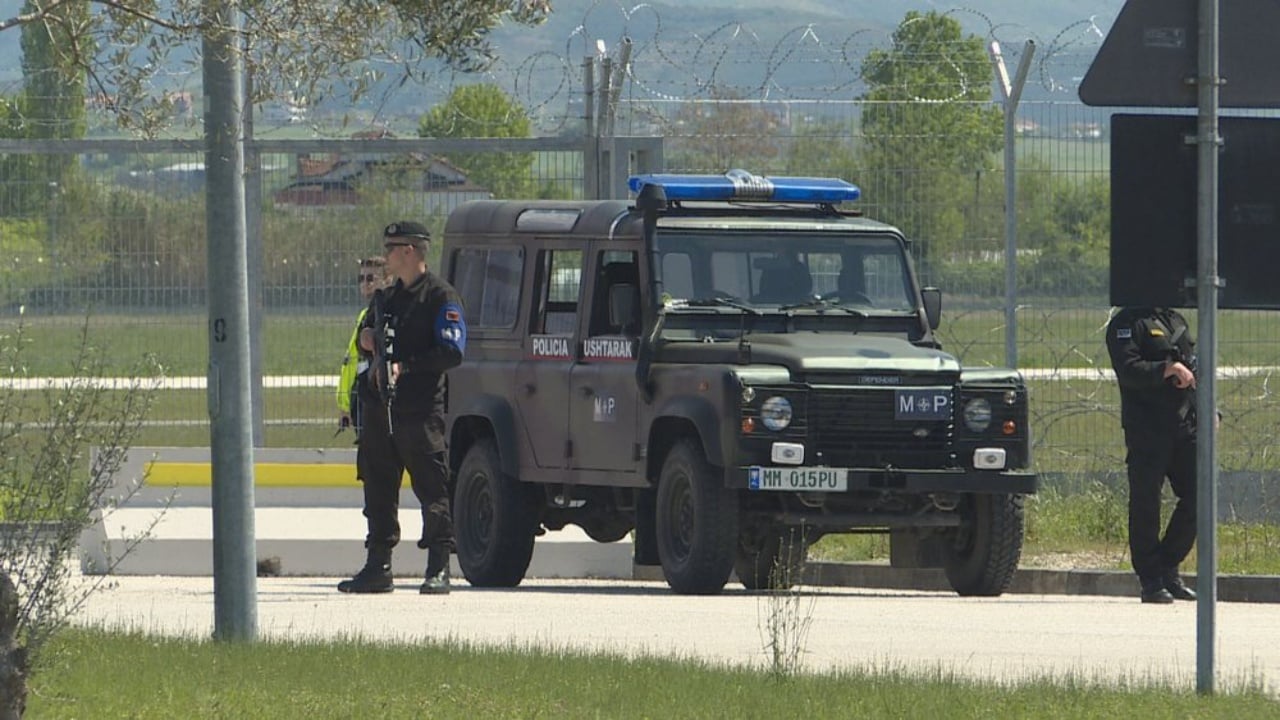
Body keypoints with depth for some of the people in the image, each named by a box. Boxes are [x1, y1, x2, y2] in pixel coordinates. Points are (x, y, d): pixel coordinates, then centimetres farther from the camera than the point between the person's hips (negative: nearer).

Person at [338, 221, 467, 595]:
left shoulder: (440, 297, -5)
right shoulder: (386, 297, 19)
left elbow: (451, 352, -13)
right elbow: (368, 333, 31)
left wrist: (405, 367, -18)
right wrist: (367, 339, 6)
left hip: (420, 409, -8)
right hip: (380, 407, 8)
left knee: (432, 487, -7)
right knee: (379, 489, 9)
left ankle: (439, 569, -8)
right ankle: (378, 567, 15)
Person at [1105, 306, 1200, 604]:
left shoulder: (1177, 321, 19)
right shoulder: (1125, 324, -4)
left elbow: (1195, 365, 23)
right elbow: (1128, 370, -17)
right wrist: (1168, 369, -28)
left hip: (1186, 425, 7)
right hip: (1146, 431, -7)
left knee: (1198, 496, 3)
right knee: (1145, 503, -2)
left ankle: (1168, 568, 16)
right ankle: (1151, 581, 3)